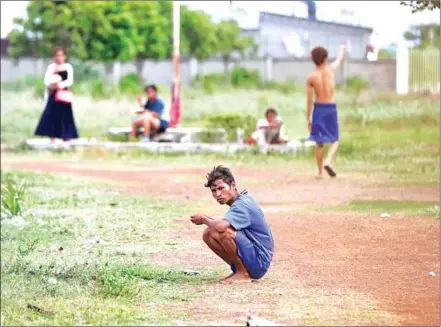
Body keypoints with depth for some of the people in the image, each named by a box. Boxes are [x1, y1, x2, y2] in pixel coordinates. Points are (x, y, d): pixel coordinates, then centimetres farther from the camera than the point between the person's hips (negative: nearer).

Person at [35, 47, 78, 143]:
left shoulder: (68, 67, 4)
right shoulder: (51, 67, 8)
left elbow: (70, 81, -5)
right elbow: (46, 80, 0)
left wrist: (60, 85, -21)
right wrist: (51, 84, -20)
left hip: (64, 95, -2)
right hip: (53, 94, 2)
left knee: (65, 117, -2)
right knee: (52, 116, -1)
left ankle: (67, 141, 1)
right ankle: (52, 141, 5)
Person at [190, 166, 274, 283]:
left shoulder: (242, 205, -21)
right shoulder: (244, 198, 9)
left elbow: (220, 226, -38)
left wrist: (204, 219, -16)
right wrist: (208, 220, -4)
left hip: (259, 261, -10)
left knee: (222, 232, -29)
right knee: (208, 234, 5)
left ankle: (243, 273, -11)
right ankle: (239, 269, 11)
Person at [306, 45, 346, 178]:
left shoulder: (311, 77, -6)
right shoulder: (330, 69, -4)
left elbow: (309, 100, -5)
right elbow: (339, 60, 20)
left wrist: (308, 118, 2)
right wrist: (342, 50, 42)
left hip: (318, 108, 0)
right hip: (331, 108, 0)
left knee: (319, 142, 9)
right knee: (334, 140, 10)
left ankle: (320, 172, 10)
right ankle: (328, 161, -17)